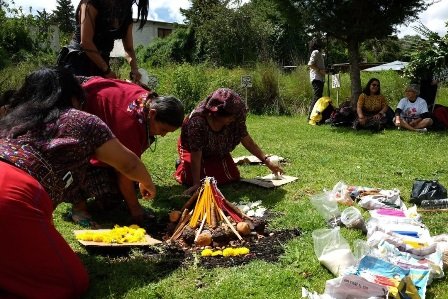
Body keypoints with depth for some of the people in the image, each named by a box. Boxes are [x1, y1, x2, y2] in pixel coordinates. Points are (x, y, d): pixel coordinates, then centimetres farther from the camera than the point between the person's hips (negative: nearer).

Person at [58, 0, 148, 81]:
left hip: (101, 64, 6)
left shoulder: (126, 12, 8)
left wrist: (134, 70, -10)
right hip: (77, 62, -6)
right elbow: (86, 42, -17)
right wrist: (107, 71, -14)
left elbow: (129, 48, 9)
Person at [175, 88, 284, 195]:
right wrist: (197, 184, -39)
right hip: (192, 149, -4)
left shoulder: (235, 119, -27)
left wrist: (267, 161, -19)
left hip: (218, 152, 4)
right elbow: (196, 154, -37)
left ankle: (208, 165, 21)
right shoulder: (197, 120, -40)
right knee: (191, 178, -23)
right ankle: (182, 163, 12)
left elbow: (247, 141, -15)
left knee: (233, 177, -9)